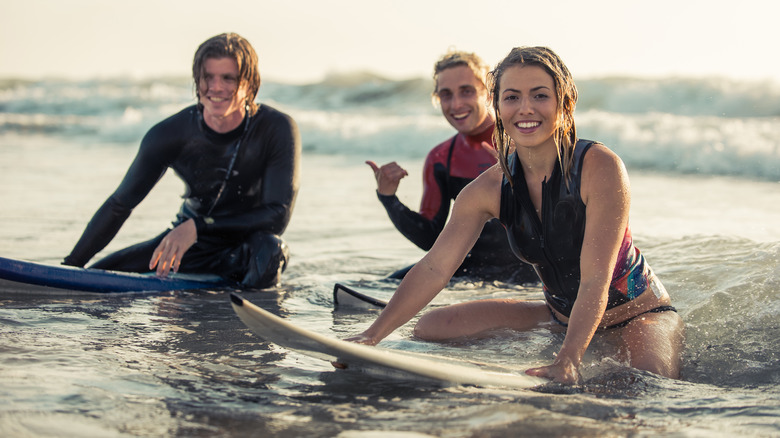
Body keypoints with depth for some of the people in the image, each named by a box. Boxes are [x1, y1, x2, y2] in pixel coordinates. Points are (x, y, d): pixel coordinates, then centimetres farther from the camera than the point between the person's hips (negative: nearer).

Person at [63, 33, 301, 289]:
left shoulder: (278, 130, -20)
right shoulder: (170, 134, -15)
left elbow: (278, 215, -24)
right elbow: (119, 205, -5)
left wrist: (197, 227, -31)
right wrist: (69, 267, -10)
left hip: (248, 242, -3)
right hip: (191, 243, 3)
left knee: (269, 248, -39)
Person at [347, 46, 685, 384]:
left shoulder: (600, 167, -24)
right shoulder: (490, 188, -9)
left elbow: (596, 280, -30)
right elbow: (434, 268, -10)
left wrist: (568, 361, -43)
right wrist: (373, 335, -20)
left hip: (638, 312, -5)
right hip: (561, 315, 5)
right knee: (430, 327, -3)